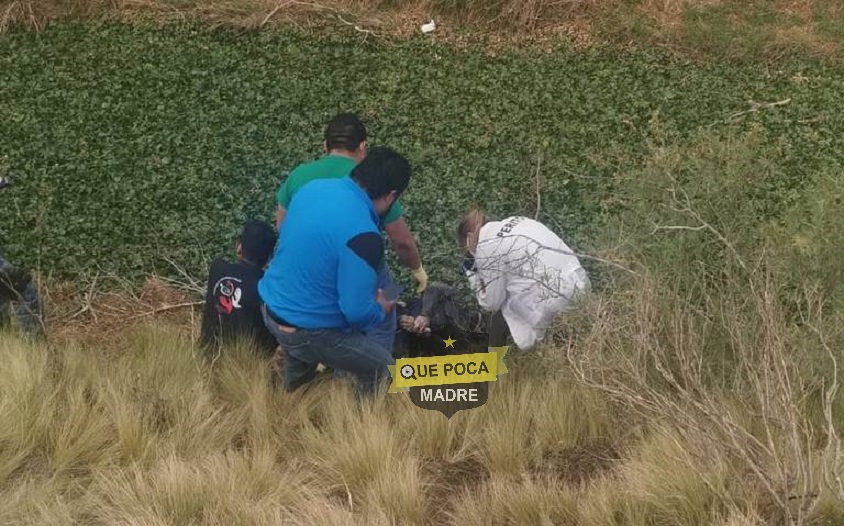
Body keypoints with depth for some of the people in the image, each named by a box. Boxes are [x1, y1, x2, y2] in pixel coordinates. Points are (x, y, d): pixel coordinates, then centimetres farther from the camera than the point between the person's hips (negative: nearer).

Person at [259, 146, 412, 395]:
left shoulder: (313, 187, -5)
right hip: (309, 330, -8)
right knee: (383, 369, 12)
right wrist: (381, 310, -2)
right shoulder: (362, 234, -29)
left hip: (273, 308, 8)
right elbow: (356, 312, -25)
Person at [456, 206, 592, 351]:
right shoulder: (512, 222, 18)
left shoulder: (485, 248, -5)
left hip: (557, 298, -8)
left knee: (499, 322, 14)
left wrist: (471, 273, 14)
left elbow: (492, 303, 1)